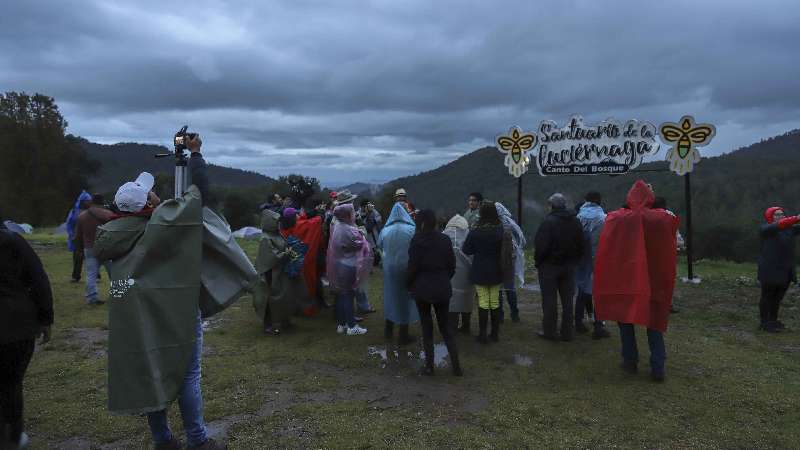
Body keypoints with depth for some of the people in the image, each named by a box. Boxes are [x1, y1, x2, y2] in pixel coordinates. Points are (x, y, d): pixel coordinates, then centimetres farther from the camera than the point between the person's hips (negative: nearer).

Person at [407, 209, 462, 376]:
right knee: (445, 327, 13)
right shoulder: (445, 240, 0)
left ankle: (429, 366, 13)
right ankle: (456, 365, 9)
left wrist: (409, 284, 3)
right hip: (443, 289, 4)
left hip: (422, 289, -3)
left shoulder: (417, 241, -12)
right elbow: (452, 265, 4)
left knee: (427, 328, 8)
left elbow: (413, 267, -11)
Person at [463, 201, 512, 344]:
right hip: (497, 271, 3)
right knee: (495, 301, 13)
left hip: (480, 272, -3)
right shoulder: (502, 231, -5)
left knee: (483, 302, 3)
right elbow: (506, 252, 4)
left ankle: (482, 334, 7)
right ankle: (495, 333, 21)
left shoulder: (475, 232, -14)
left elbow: (466, 250, -7)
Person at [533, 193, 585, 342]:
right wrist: (574, 261, 13)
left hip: (550, 266, -5)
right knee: (567, 300, 11)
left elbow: (541, 246, -19)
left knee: (549, 300, 4)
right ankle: (567, 333, 17)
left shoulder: (549, 222, -16)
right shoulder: (575, 222, 4)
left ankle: (549, 331, 11)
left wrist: (538, 261, -6)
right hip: (569, 266, 6)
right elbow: (580, 246, 7)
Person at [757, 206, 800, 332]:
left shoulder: (789, 229, 12)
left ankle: (773, 321, 23)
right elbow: (779, 225, -26)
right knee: (767, 297, 2)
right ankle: (765, 323, 9)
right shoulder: (765, 229, -8)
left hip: (785, 271, 6)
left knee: (778, 297, 12)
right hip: (770, 271, -6)